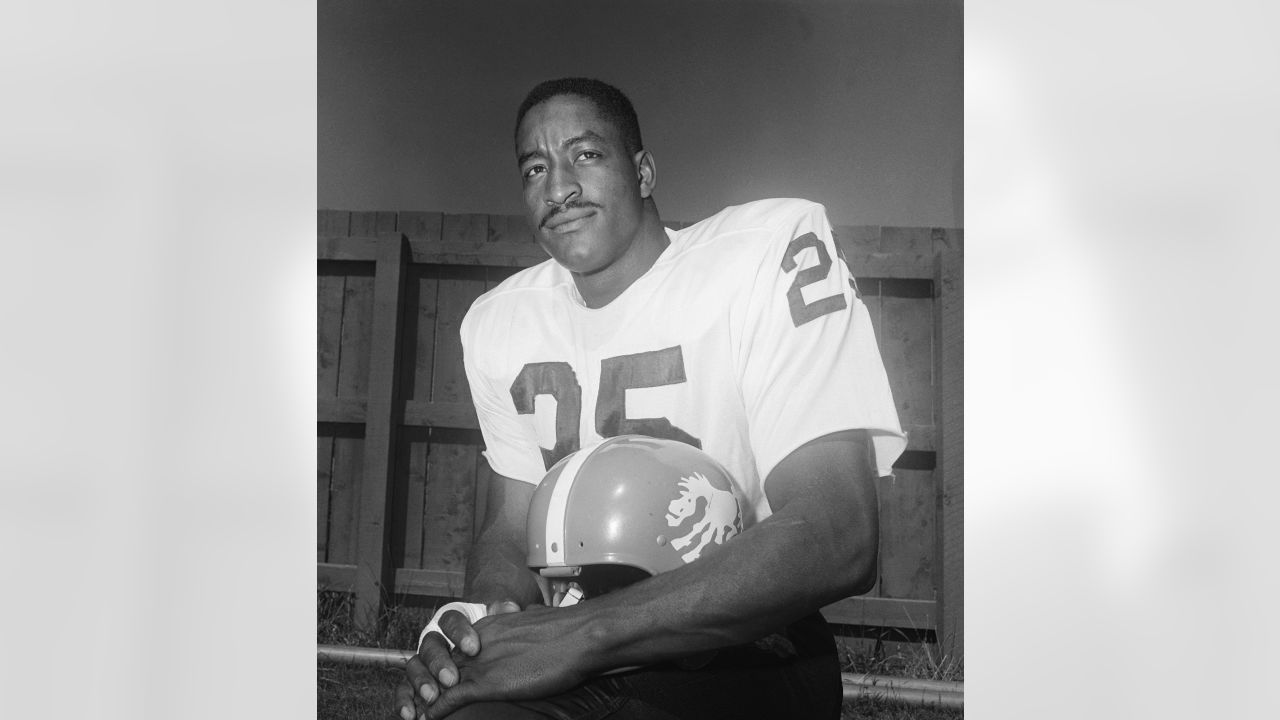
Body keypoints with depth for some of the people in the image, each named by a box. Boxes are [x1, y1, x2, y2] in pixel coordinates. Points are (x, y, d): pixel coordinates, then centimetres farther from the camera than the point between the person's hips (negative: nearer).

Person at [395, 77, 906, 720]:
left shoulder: (773, 249, -14)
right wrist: (484, 619, -16)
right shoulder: (496, 322, 6)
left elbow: (835, 539, -23)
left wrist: (579, 632, -28)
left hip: (742, 663, -4)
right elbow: (509, 528, 9)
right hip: (568, 664, 5)